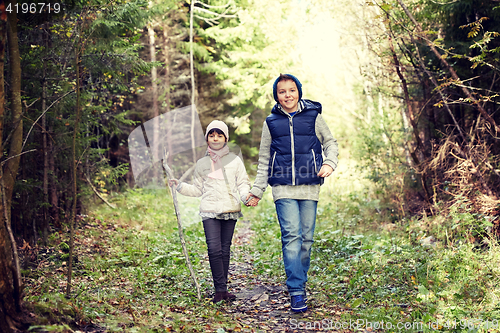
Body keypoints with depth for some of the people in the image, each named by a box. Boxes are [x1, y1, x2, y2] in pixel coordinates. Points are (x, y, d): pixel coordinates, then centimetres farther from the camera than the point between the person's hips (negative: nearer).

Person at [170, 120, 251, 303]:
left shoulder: (235, 160, 10)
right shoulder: (202, 163, 13)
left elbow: (243, 183, 9)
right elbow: (197, 189, 18)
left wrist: (246, 195, -10)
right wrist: (180, 186, 5)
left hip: (231, 209, 0)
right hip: (210, 211, 0)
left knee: (225, 249, 3)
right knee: (214, 249, -12)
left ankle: (223, 289, 11)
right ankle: (220, 289, -7)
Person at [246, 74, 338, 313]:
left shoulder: (313, 116, 8)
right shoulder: (271, 122, 11)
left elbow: (330, 143, 19)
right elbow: (264, 160, 17)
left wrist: (329, 163, -1)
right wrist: (257, 190, 15)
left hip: (309, 187, 1)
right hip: (283, 188, 0)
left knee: (306, 238, 3)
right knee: (291, 236, -12)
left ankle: (300, 281, 19)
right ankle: (296, 292, -12)